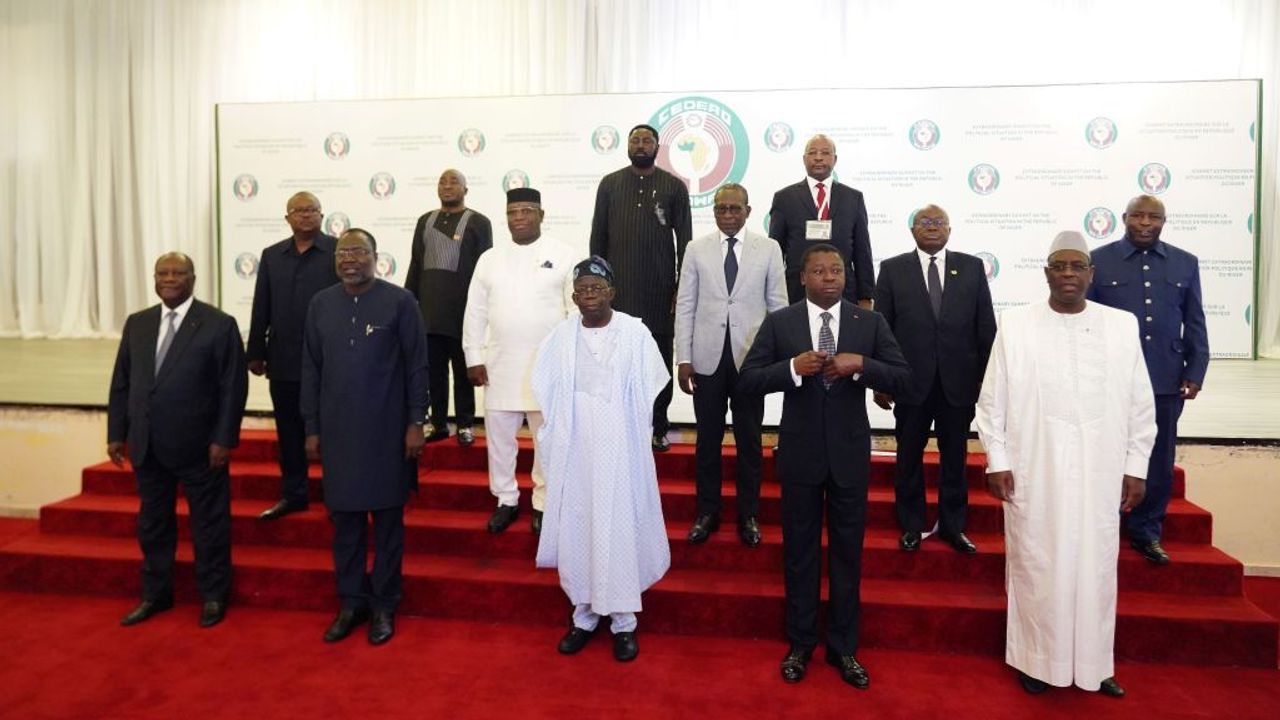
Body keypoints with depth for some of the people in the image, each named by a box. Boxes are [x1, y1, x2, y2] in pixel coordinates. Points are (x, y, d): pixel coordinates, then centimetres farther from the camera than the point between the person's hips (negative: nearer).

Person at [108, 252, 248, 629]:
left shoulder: (219, 324, -6)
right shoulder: (136, 324, 10)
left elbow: (234, 386, -10)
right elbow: (121, 382, 12)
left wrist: (224, 439, -14)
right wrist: (117, 433, 7)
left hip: (198, 446, -5)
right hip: (146, 446, 5)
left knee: (209, 524, 6)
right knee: (152, 524, 17)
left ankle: (213, 597, 21)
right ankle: (155, 595, 32)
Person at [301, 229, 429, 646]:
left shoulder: (400, 301, -5)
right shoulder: (321, 304, 6)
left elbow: (417, 367, -5)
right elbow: (311, 369, 9)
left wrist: (416, 423, -8)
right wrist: (312, 428, 7)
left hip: (387, 431, -3)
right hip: (338, 431, 3)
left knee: (387, 520, 8)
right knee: (344, 519, 11)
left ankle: (384, 605, 22)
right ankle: (351, 602, 27)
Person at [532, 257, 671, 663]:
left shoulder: (635, 334, -5)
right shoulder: (561, 336, 2)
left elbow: (648, 389, -1)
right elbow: (546, 393, 8)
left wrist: (617, 425, -1)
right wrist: (560, 433, 4)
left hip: (620, 446, -2)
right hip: (574, 447, 3)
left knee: (620, 528, 3)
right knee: (575, 528, 8)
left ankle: (623, 621, 17)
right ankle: (584, 614, 24)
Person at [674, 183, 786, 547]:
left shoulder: (768, 249, 3)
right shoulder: (696, 249, 5)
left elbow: (778, 305, 3)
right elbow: (685, 307, 3)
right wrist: (683, 358, -2)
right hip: (708, 358, 1)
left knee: (749, 441, 9)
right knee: (708, 439, 9)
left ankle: (748, 515, 24)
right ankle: (707, 513, 24)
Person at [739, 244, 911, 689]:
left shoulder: (870, 322, 0)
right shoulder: (779, 322, -2)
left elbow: (903, 378, -3)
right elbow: (747, 380, -7)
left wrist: (860, 364, -21)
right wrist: (793, 367, -23)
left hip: (849, 453, 1)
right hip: (800, 453, -1)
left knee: (847, 552, 11)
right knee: (800, 551, 11)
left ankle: (844, 648, 28)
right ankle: (800, 644, 28)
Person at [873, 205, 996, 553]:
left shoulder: (972, 267, 5)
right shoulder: (893, 269, 1)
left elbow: (986, 328, 4)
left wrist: (987, 378, 1)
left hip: (959, 383, 1)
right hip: (911, 382, -1)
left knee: (955, 458, 12)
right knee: (909, 457, 10)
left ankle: (952, 525, 29)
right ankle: (911, 525, 26)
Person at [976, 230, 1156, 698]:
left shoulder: (1122, 326, 4)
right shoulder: (1015, 325, -1)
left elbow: (1141, 405, 6)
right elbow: (993, 400, -1)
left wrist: (1135, 467, 4)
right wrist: (997, 462, -4)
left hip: (1100, 475, 2)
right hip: (1033, 473, -2)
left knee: (1096, 568, 11)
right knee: (1035, 568, 7)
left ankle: (1094, 663, 27)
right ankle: (1037, 660, 22)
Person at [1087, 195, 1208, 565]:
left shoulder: (1185, 263, 8)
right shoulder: (1099, 260, -1)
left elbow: (1195, 324, 9)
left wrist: (1195, 374, 2)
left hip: (1165, 382, 3)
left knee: (1159, 463, 10)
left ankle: (1147, 533, 26)